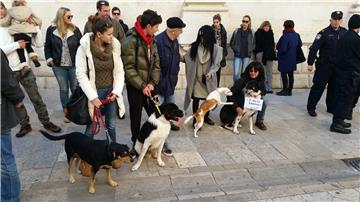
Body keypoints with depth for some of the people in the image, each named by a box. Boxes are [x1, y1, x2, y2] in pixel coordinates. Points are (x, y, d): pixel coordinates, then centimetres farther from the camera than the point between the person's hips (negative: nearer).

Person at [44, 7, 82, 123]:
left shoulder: (75, 29, -2)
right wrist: (49, 59, -6)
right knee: (63, 89, 10)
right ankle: (66, 113, 23)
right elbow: (47, 46, 8)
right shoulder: (51, 30, 0)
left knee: (75, 89, 6)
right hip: (59, 66, 1)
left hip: (74, 65, 0)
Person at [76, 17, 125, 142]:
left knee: (111, 125, 12)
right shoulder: (84, 48, -11)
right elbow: (81, 75, -12)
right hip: (95, 92, -3)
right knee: (92, 126, 4)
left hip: (111, 91, 3)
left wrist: (116, 91, -9)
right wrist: (93, 97, -17)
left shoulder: (114, 46, -1)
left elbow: (120, 71, 3)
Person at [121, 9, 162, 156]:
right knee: (136, 117, 9)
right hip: (135, 86, -5)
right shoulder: (131, 40, -16)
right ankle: (136, 143, 28)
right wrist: (142, 86, -18)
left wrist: (152, 83, -8)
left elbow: (156, 63, 6)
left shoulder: (152, 40, 6)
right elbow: (128, 68, -18)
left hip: (149, 85, 5)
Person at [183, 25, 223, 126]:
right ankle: (195, 119, 13)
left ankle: (206, 117, 34)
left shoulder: (216, 49, -8)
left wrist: (209, 74, -25)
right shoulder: (195, 46, -2)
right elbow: (187, 58, 3)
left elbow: (216, 64, -11)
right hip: (196, 78, 0)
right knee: (196, 98, 2)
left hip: (209, 79, 0)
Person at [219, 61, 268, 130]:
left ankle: (259, 121, -3)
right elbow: (231, 95, -27)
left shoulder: (260, 81, -9)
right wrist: (237, 107, -37)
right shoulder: (242, 80, -25)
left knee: (263, 102, -23)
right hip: (239, 103, -4)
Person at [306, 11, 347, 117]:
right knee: (318, 86, -2)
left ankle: (331, 107, 25)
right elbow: (314, 48, -13)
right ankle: (311, 107, 7)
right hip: (324, 65, -5)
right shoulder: (324, 33, -8)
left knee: (334, 87, 13)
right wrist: (310, 63, -17)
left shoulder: (345, 32, 6)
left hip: (338, 66, 5)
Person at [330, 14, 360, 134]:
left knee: (340, 97, 14)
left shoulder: (343, 37, 10)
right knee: (347, 99, -2)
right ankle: (337, 124, 0)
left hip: (340, 71, 8)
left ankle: (338, 121, 22)